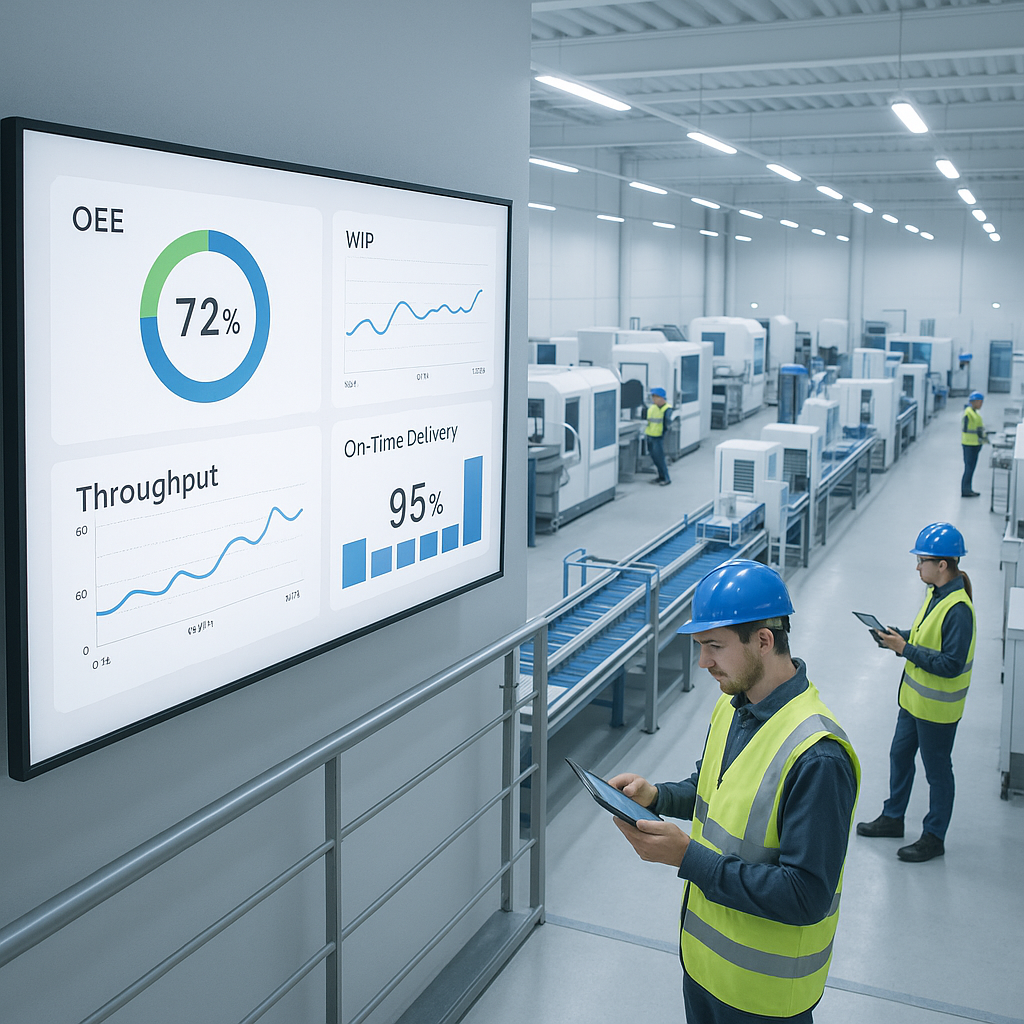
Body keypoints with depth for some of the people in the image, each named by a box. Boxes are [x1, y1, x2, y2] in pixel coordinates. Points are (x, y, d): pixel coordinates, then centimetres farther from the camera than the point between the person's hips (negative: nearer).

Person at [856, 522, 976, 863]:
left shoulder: (958, 610, -27)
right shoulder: (937, 593, 2)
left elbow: (951, 664, -29)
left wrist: (906, 649, -26)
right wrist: (898, 635, 0)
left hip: (937, 707, -10)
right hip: (915, 698, 10)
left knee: (937, 770, 7)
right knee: (900, 755, 22)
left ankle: (934, 837, 23)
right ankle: (892, 818, 39)